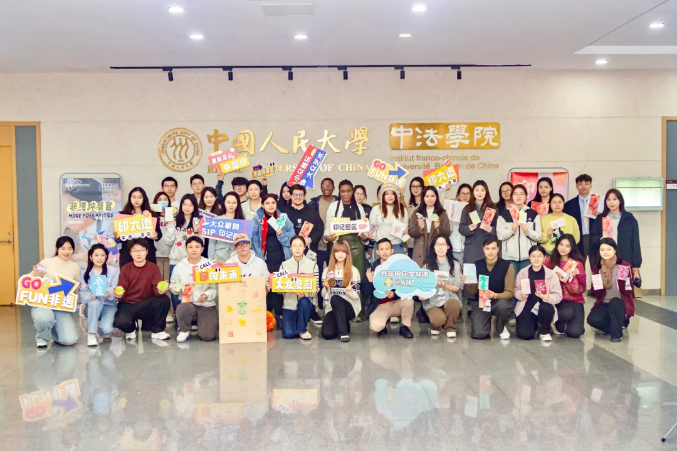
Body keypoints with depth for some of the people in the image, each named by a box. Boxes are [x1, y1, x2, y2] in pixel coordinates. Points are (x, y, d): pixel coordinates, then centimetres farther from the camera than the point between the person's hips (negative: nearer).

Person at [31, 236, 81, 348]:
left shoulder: (75, 267, 6)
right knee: (44, 318, -40)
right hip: (43, 303, -2)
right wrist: (35, 275, -17)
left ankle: (55, 330, 21)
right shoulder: (46, 263, -3)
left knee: (70, 340, -16)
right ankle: (42, 337, -3)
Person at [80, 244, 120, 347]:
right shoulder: (84, 273, 6)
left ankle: (104, 330, 12)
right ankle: (91, 333, -19)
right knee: (95, 303, -37)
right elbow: (83, 292, -5)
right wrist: (90, 296, -28)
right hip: (91, 307, 1)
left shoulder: (114, 271, 2)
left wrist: (109, 293, -31)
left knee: (106, 329, -29)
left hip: (109, 305, -1)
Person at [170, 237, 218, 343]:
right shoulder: (179, 267, 3)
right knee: (184, 308, -37)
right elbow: (173, 286, 12)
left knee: (207, 336, -18)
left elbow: (216, 288, -3)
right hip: (187, 303, 1)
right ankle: (184, 331, -3)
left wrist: (207, 295, -22)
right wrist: (176, 288, -12)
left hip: (207, 305, -1)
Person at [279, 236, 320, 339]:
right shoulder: (284, 265, 4)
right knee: (288, 333, -18)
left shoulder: (312, 264, -1)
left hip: (307, 303, 0)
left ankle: (302, 329, -9)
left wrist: (305, 293, -26)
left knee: (303, 301, -35)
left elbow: (316, 289, -5)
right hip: (289, 305, 1)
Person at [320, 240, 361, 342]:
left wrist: (349, 291, -25)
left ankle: (344, 332, -24)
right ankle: (343, 324, 12)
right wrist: (326, 288, -15)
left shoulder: (354, 271, -2)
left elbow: (356, 295, -4)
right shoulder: (327, 270, 6)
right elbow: (323, 294, 7)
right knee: (327, 334, -22)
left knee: (335, 299, -35)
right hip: (332, 308, 3)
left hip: (350, 307, -3)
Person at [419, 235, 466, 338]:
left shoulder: (455, 265, 6)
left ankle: (450, 328, -4)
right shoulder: (428, 265, 7)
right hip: (432, 302, -1)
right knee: (439, 319, -32)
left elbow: (458, 287, 3)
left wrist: (444, 285, -15)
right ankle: (436, 326, 10)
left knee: (453, 304, -37)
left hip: (450, 299, 1)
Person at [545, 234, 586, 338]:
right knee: (567, 313, -35)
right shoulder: (549, 261, 0)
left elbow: (581, 289, -5)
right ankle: (559, 325, 0)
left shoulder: (577, 264, -1)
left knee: (574, 332, -20)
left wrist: (571, 278, -21)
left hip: (574, 301, 1)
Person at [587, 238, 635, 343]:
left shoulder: (624, 265, -8)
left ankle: (616, 333, -17)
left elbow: (628, 291, -13)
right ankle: (618, 324, 5)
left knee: (614, 303, -38)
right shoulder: (597, 268, 2)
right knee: (593, 319, -27)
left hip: (621, 304, -3)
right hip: (604, 304, 3)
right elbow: (596, 293, 3)